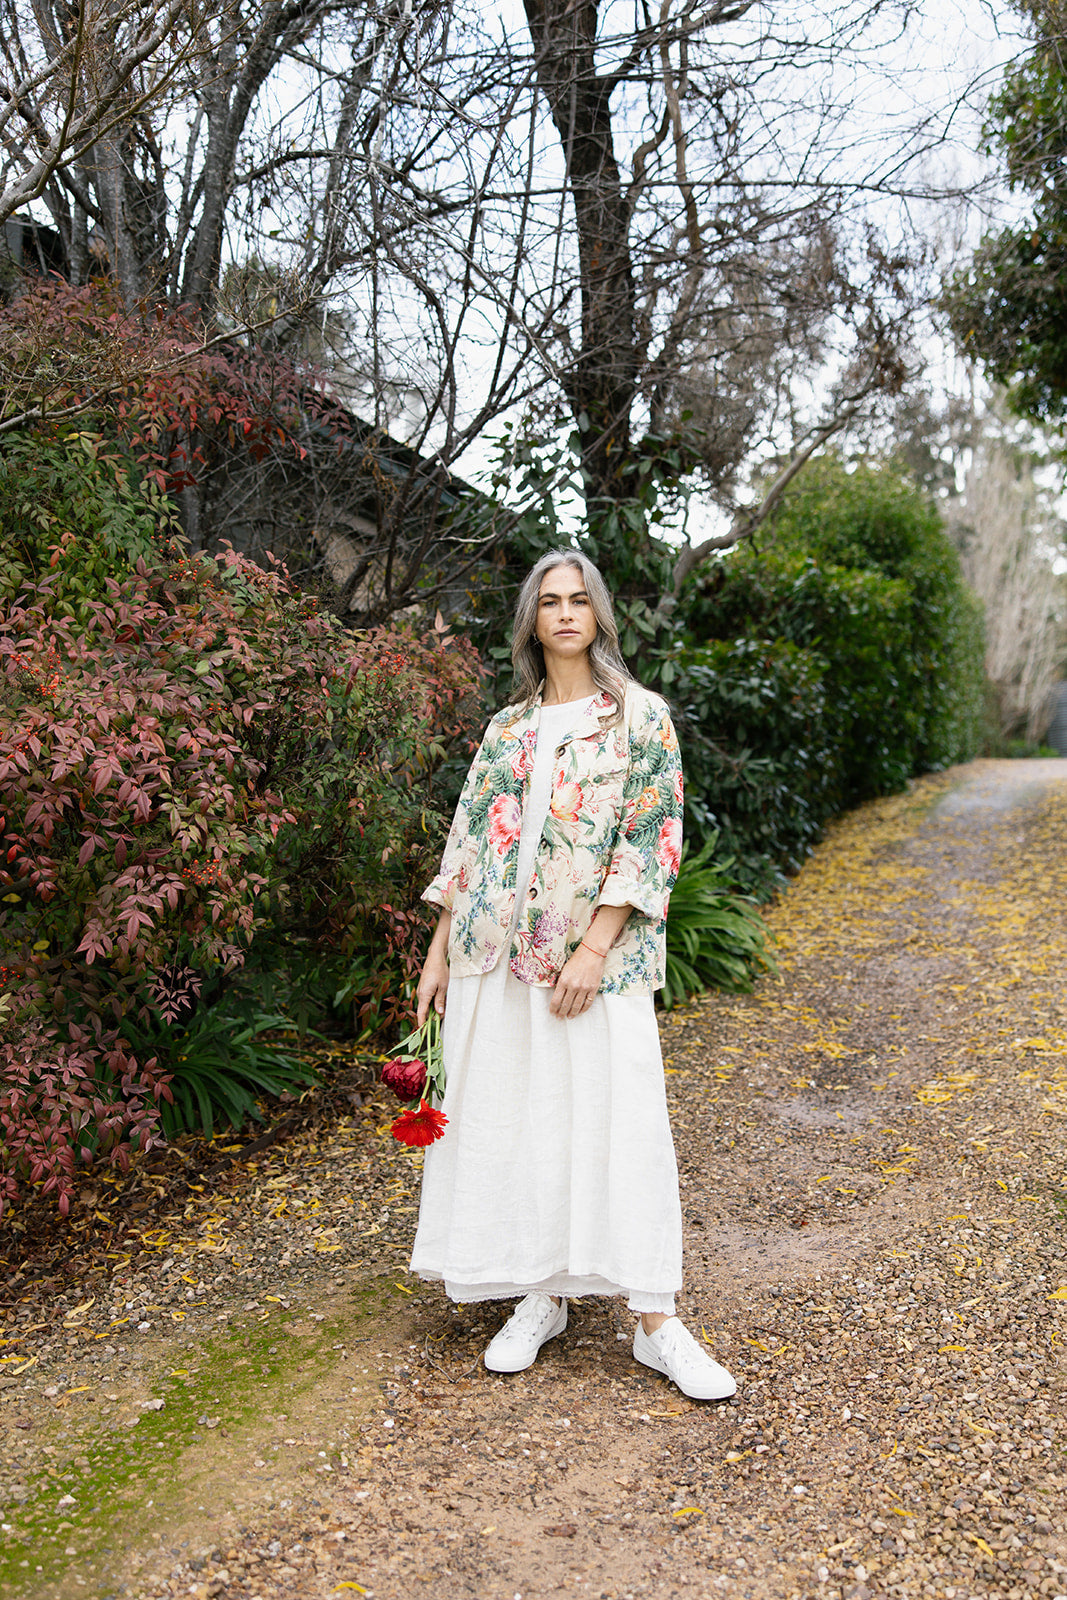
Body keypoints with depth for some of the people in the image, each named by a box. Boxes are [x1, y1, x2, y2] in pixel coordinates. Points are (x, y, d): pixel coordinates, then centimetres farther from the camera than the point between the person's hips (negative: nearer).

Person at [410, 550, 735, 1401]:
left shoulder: (640, 715, 0)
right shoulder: (506, 728, 12)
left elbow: (651, 841, -7)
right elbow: (469, 842, 13)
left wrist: (594, 948, -15)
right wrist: (439, 952, 8)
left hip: (595, 956, -4)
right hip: (496, 955, 4)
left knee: (617, 1122, -3)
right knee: (508, 1123, 8)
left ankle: (655, 1321, 9)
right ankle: (541, 1297, 24)